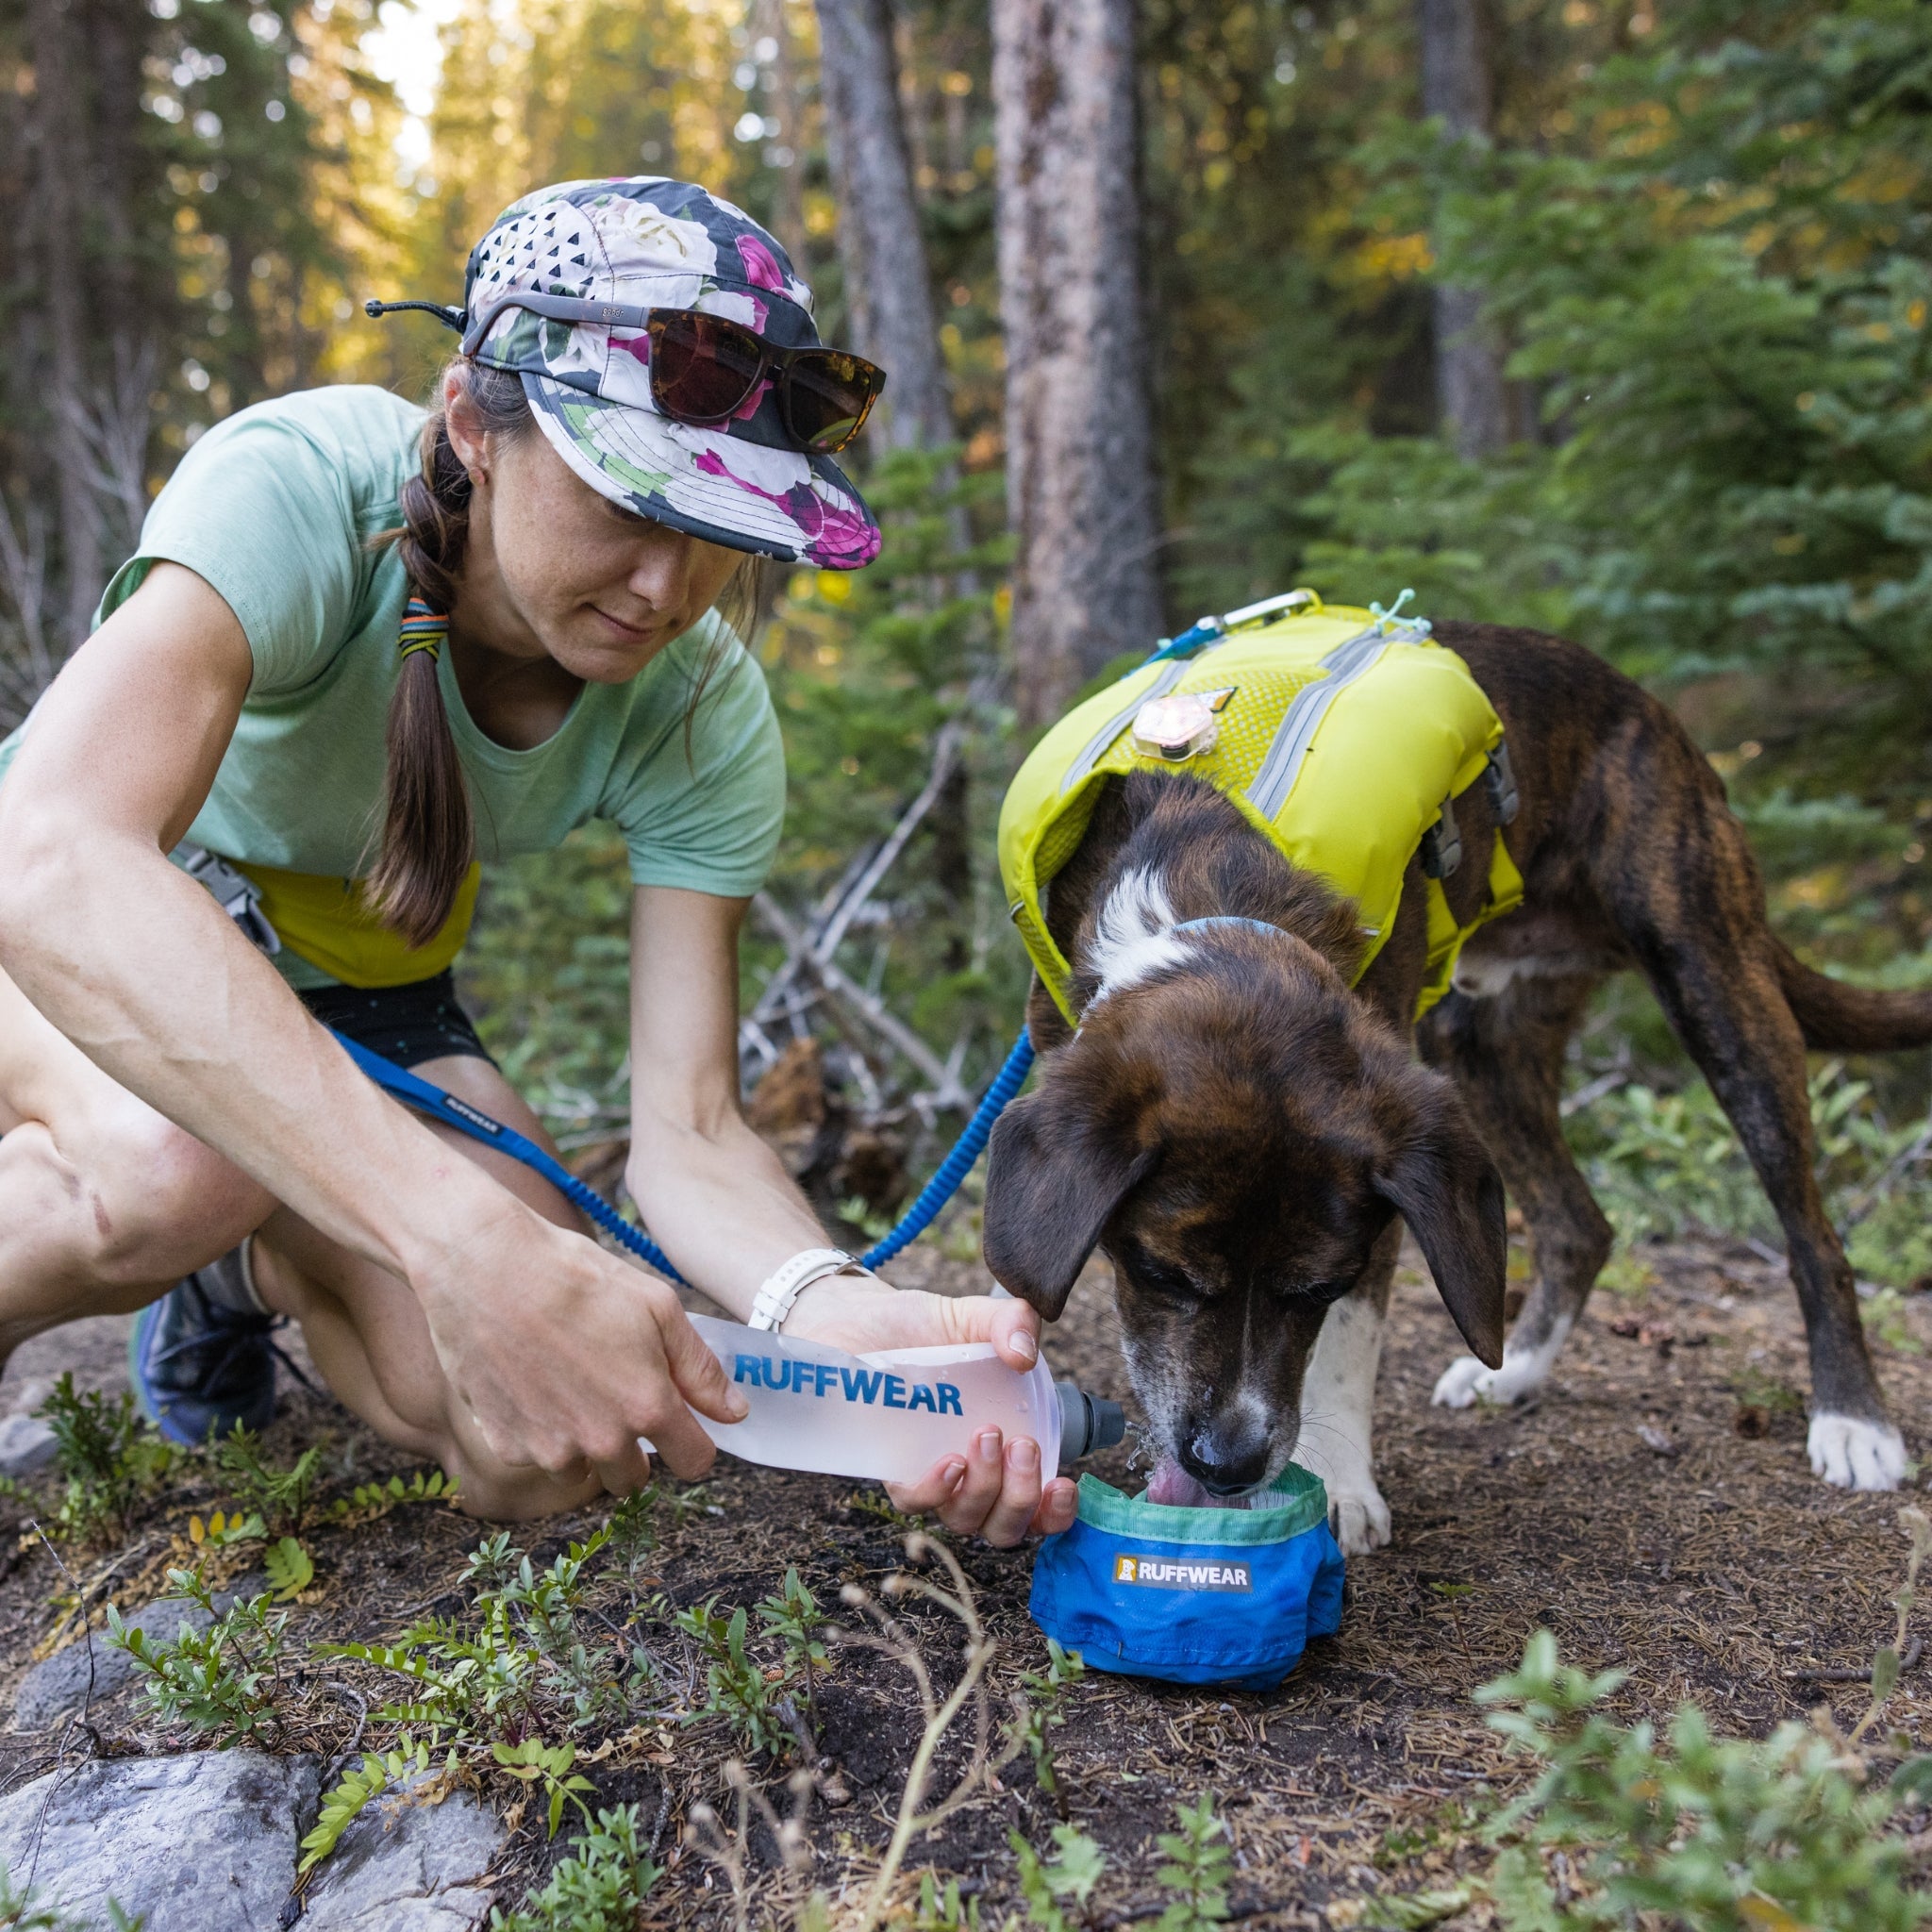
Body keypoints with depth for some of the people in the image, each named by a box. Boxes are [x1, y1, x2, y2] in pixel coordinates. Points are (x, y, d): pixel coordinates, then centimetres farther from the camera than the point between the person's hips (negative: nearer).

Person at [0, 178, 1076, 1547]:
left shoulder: (703, 716, -21)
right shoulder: (299, 487, -34)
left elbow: (688, 1128, -22)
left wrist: (846, 1318, -46)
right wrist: (473, 1242, -60)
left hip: (361, 990, 4)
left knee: (533, 1451, -15)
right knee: (189, 1161, -39)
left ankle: (248, 1269, 16)